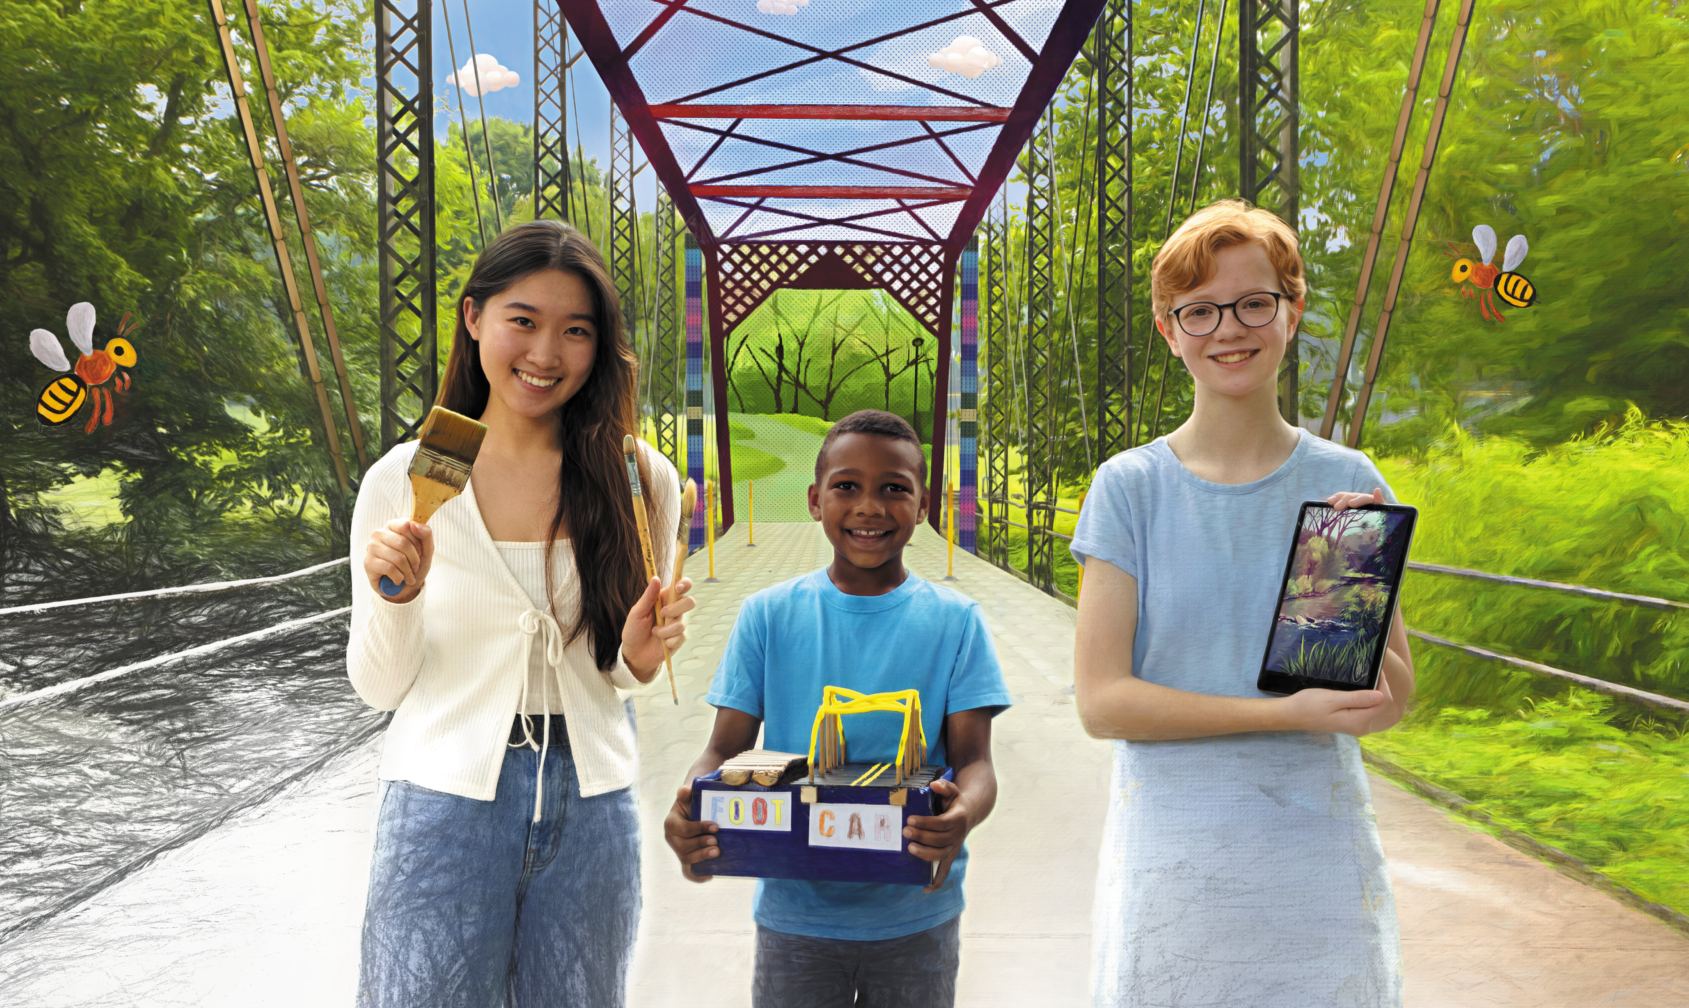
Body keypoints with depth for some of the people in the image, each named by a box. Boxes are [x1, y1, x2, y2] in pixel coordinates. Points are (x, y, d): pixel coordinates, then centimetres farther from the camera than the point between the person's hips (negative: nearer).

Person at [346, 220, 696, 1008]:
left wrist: (638, 659, -11)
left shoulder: (641, 481, -1)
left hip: (590, 807, 2)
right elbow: (378, 687, 1)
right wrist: (398, 596, -17)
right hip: (446, 801, -1)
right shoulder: (404, 480, -4)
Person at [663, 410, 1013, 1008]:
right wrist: (690, 812, -25)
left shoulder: (954, 621, -2)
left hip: (915, 918, 0)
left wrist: (962, 815, -31)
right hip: (794, 916, 0)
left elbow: (975, 761, -7)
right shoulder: (768, 615, -1)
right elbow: (727, 746, -2)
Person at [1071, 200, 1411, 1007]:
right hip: (1171, 861, -1)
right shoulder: (1131, 487, -3)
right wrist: (1285, 712, -16)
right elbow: (1100, 700, -9)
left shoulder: (1348, 485, 2)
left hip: (1318, 857, 2)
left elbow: (1390, 703, 3)